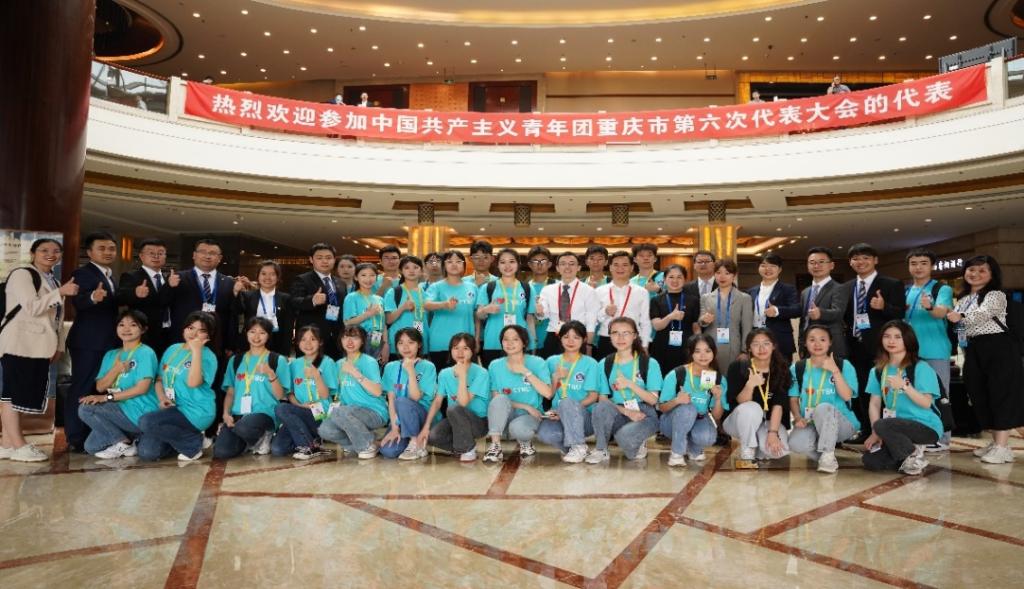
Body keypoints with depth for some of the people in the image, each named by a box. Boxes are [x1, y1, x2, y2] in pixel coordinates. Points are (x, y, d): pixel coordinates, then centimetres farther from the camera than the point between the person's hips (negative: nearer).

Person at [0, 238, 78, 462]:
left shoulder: (52, 281, 20)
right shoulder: (22, 274, -6)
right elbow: (32, 307, -18)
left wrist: (58, 345, 15)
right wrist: (61, 292, -24)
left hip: (40, 347, 9)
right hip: (20, 344, -8)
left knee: (28, 394, 7)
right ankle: (18, 445, -3)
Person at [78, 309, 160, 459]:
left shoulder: (146, 353, -10)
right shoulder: (111, 355, 13)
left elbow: (142, 388, -18)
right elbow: (100, 387, 6)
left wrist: (107, 397, -16)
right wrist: (116, 370, -12)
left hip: (140, 414, -8)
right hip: (120, 411, 8)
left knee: (86, 409, -17)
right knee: (91, 447, 1)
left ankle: (123, 443, -5)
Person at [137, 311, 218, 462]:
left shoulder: (208, 356, -9)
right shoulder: (173, 349, 12)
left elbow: (193, 382, -25)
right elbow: (159, 379, 16)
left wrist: (196, 350, -24)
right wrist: (162, 398, -5)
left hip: (196, 412, -6)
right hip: (171, 409, 6)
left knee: (146, 422, -26)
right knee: (146, 452, -11)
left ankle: (194, 444, -8)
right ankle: (181, 437, 16)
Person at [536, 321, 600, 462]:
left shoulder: (590, 363, 1)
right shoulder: (552, 361, 11)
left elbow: (593, 397, -5)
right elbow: (549, 395, 11)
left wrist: (567, 409, -16)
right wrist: (556, 378, -7)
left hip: (584, 416, -2)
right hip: (558, 417, 2)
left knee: (566, 402, -36)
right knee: (543, 433, -32)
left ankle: (578, 447, -19)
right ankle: (574, 447, -5)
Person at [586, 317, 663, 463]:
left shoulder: (650, 363, -3)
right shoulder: (605, 364, 3)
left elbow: (653, 400, -6)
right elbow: (603, 399, -1)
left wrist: (630, 384, -20)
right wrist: (626, 411, -16)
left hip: (644, 415, -2)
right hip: (618, 415, 2)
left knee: (625, 436, -35)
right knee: (602, 406, -32)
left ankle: (637, 445, 3)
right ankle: (601, 449, -12)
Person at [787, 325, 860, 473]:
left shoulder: (844, 366, 0)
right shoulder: (797, 368, 6)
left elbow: (846, 396, -11)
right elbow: (793, 399, 5)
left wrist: (835, 371, -19)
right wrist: (798, 418, -13)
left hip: (841, 423, -1)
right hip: (810, 423, 2)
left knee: (824, 407, -37)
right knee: (796, 443, -33)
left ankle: (828, 455, -20)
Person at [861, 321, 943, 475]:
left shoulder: (921, 368, -7)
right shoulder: (877, 371, 8)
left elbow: (926, 403, -13)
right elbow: (874, 404, 4)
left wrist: (904, 386, -27)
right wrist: (875, 433, -8)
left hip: (926, 426, -5)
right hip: (898, 427, 5)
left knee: (882, 425, -32)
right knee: (870, 461, -14)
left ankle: (914, 455, -6)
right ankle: (909, 452, 10)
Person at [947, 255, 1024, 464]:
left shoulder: (996, 295, -7)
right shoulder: (963, 300, 17)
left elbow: (983, 313, -28)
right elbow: (960, 325, 24)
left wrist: (961, 317, -44)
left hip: (998, 347, -8)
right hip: (974, 351, 8)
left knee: (1001, 393, -8)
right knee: (979, 394, 8)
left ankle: (1003, 447, -9)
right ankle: (995, 442, 18)